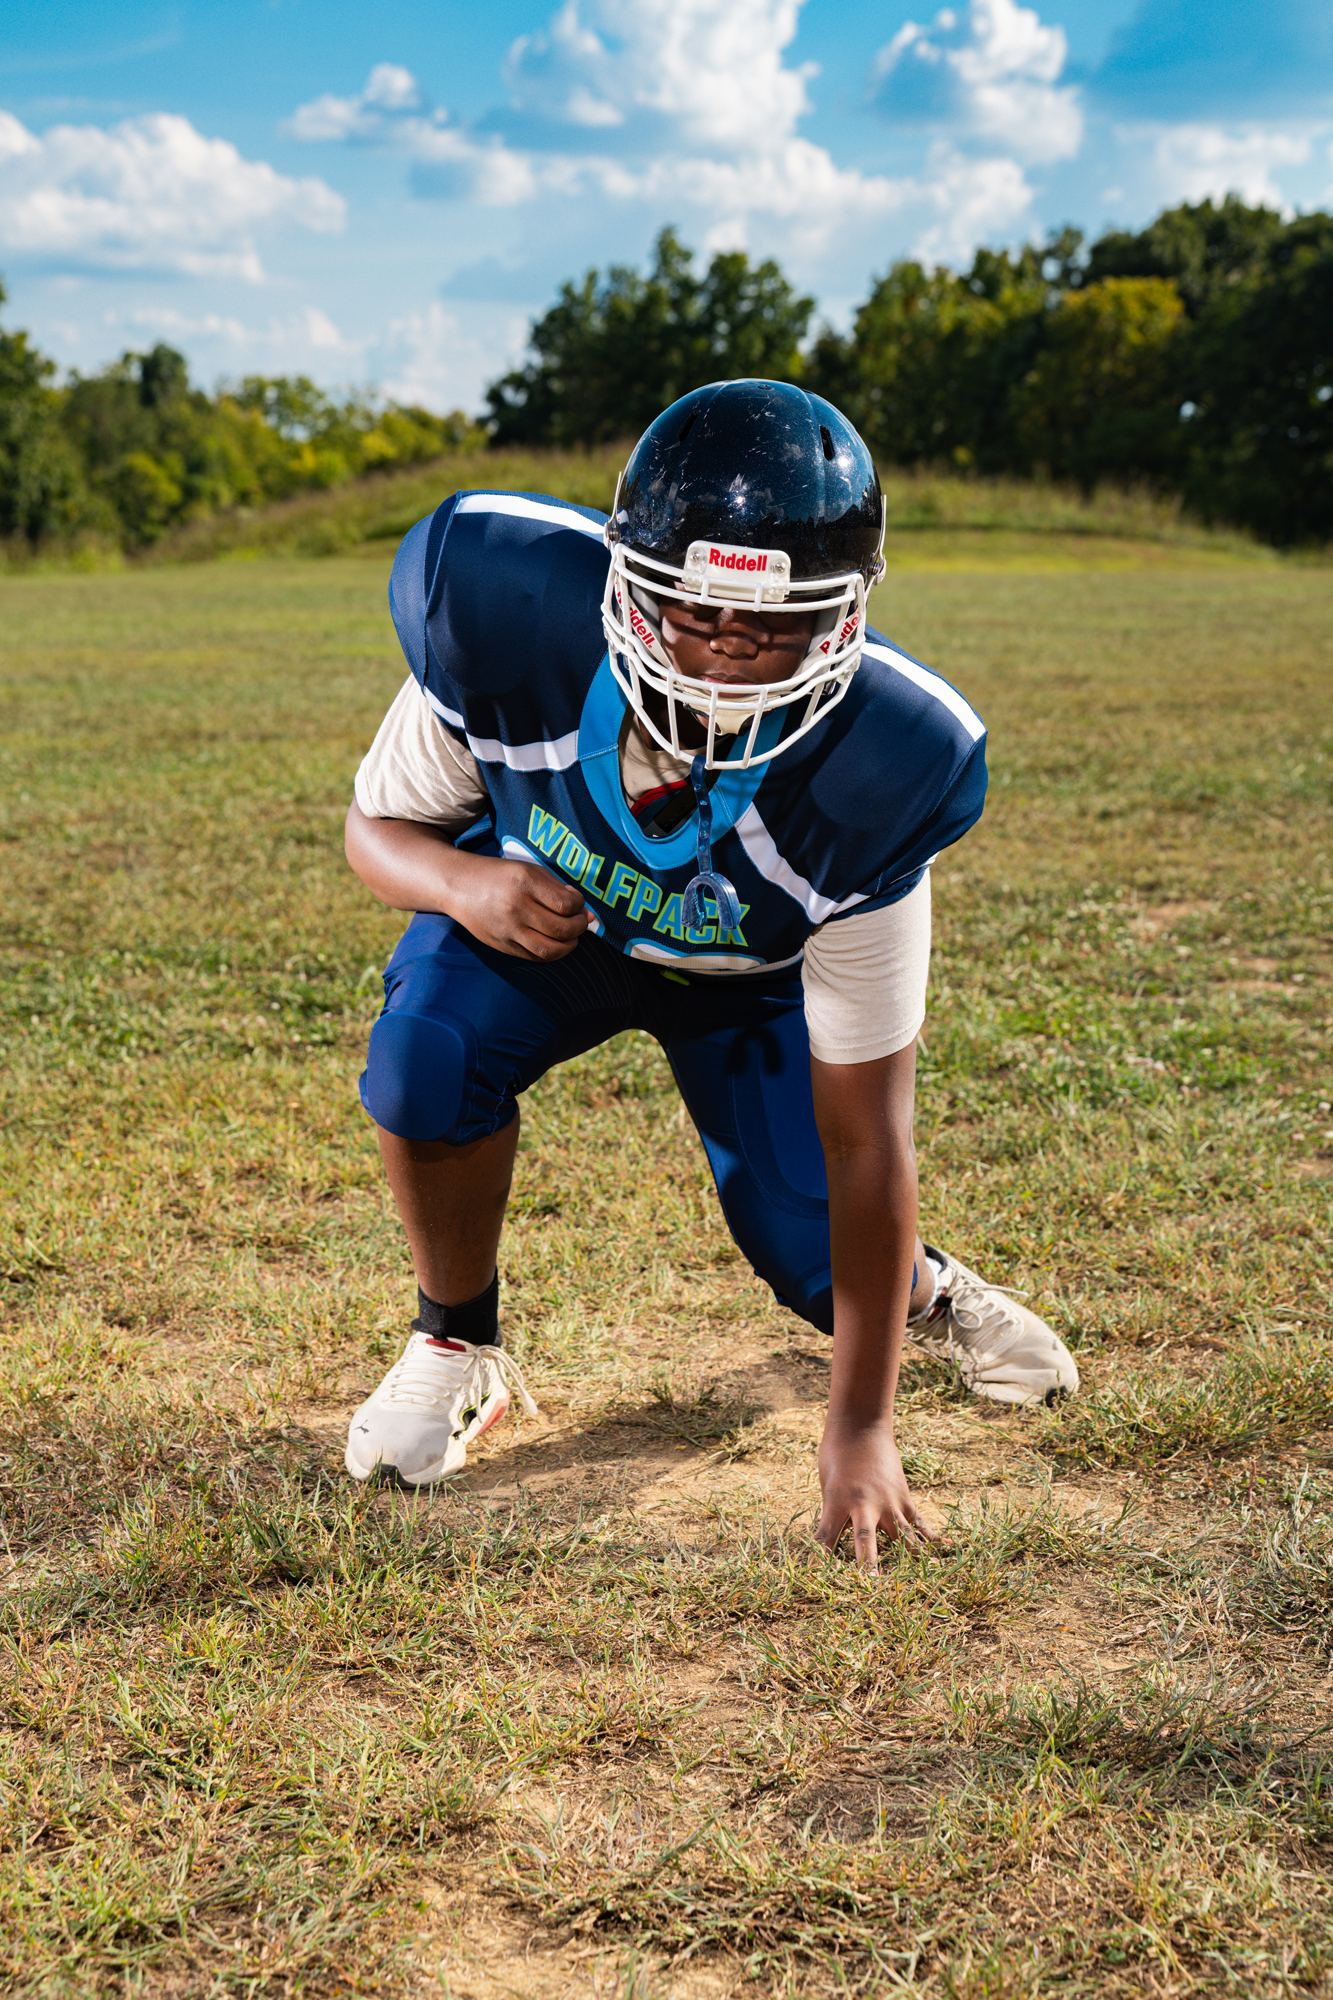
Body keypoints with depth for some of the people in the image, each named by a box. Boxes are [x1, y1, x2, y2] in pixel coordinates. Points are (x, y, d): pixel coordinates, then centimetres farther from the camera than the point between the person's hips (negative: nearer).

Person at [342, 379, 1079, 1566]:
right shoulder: (512, 620, -36)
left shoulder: (865, 775, -37)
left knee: (817, 1259, -10)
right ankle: (458, 1352, -2)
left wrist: (861, 1429, -27)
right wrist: (467, 884, -41)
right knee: (428, 1050, -30)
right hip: (539, 920, 1)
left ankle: (918, 1287, 30)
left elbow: (863, 1128, -30)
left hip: (755, 967, 0)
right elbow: (382, 822, -14)